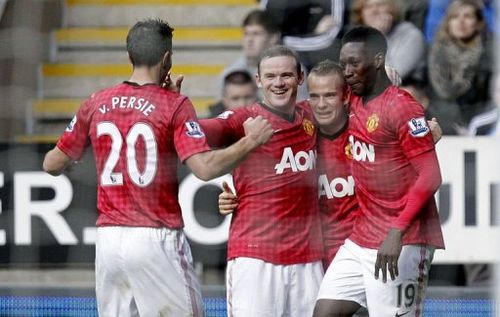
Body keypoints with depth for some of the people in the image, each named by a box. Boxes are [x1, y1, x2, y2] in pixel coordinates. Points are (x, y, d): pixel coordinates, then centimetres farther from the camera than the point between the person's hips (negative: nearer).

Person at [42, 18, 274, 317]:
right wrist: (250, 141, -6)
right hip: (156, 239, -5)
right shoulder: (174, 105, -7)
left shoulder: (96, 104, 6)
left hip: (108, 238, 5)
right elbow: (205, 167, -17)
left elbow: (53, 164, 13)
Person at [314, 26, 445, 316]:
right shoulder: (355, 103, 11)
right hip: (361, 238, 9)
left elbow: (430, 177, -19)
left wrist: (397, 232, -27)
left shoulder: (402, 107, -14)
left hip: (402, 242, -9)